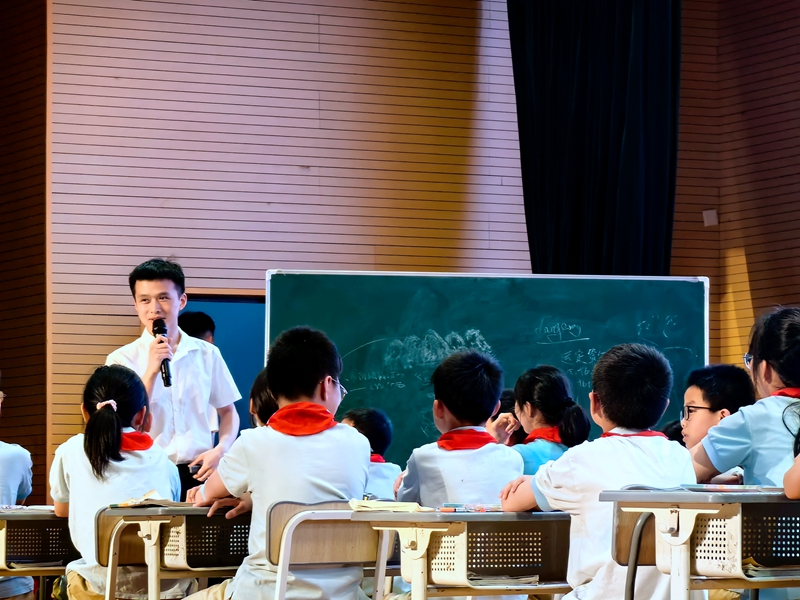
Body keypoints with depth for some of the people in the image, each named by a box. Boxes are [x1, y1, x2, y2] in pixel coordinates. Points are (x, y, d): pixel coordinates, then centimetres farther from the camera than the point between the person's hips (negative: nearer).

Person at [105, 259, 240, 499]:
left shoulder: (207, 354, 8)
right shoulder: (122, 359, 2)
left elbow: (228, 411, 18)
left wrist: (221, 449, -1)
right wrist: (151, 370, -13)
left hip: (198, 473, 2)